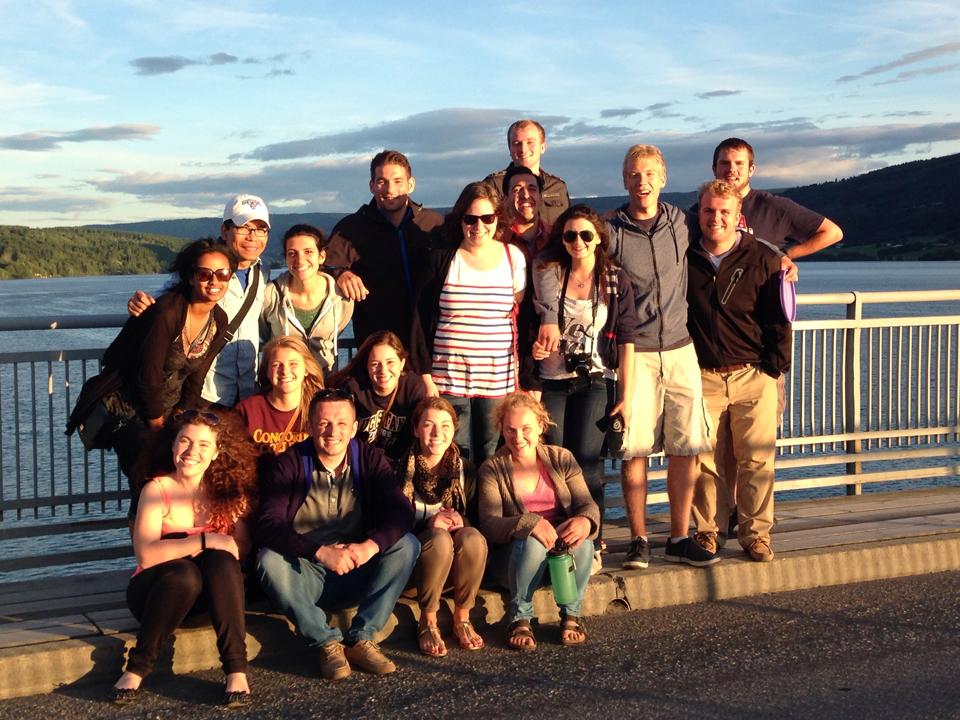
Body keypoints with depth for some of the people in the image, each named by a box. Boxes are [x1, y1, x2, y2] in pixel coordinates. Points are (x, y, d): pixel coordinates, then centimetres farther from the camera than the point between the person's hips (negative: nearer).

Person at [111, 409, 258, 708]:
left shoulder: (226, 491, 4)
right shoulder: (157, 489, -6)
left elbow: (243, 547, -4)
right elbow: (146, 554, -19)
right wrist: (204, 541, -27)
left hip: (209, 594, 3)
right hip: (157, 591, -2)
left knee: (220, 560, -30)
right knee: (184, 573, -35)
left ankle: (236, 670, -30)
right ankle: (137, 668, -20)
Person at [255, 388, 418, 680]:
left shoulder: (370, 459, 0)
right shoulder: (289, 464, -7)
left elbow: (401, 512, -13)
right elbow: (268, 526, -21)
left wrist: (370, 546, -34)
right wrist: (321, 552, -36)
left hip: (356, 575, 2)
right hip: (305, 576, -2)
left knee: (407, 544, -20)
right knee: (269, 559, -31)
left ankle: (361, 639, -18)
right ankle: (328, 644, -20)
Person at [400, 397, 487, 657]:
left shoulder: (465, 470, 7)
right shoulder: (401, 469, -3)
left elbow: (477, 520, 8)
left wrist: (462, 521, -16)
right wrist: (429, 523, -22)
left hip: (458, 556, 3)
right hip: (414, 555, -2)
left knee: (472, 537, -32)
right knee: (440, 538, -36)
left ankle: (462, 618, -13)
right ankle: (427, 623, -18)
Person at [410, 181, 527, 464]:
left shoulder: (513, 257, 7)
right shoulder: (441, 258, 3)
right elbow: (422, 320, 4)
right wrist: (424, 375, -4)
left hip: (499, 379, 1)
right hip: (448, 379, -1)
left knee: (492, 459, -1)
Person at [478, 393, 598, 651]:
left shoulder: (561, 458, 6)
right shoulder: (492, 469, 0)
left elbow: (588, 505, -2)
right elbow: (489, 524, -13)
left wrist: (585, 521, -29)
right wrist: (529, 523, -34)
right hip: (514, 556, -2)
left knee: (581, 540, -31)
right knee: (532, 542, -35)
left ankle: (571, 614, -10)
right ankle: (519, 617, -15)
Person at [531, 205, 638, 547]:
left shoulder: (616, 280, 1)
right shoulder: (546, 273, 4)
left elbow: (626, 342, 0)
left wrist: (626, 397, -4)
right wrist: (535, 345, -2)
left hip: (596, 382, -1)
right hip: (551, 381, 2)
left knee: (586, 462, -8)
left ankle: (591, 544, 2)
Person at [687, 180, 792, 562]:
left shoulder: (763, 259, 2)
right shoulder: (684, 258, 5)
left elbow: (777, 319, 4)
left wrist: (774, 368, -1)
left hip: (752, 376, -1)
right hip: (701, 377, 1)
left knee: (757, 459, 0)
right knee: (704, 459, 2)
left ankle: (755, 533, 11)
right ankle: (707, 530, 15)